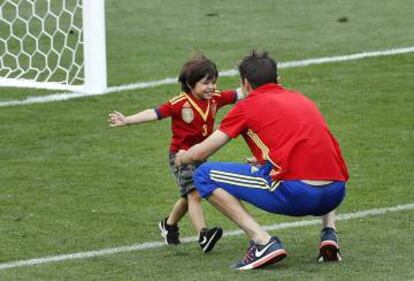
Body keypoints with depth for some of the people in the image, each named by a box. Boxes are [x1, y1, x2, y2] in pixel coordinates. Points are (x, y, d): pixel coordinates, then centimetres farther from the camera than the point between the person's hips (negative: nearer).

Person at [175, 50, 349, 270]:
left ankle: (263, 242, -5)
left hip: (294, 194, -6)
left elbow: (199, 153, 14)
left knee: (204, 176, 6)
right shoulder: (301, 99, 25)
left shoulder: (247, 106, 10)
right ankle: (329, 234, 16)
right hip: (336, 193, 6)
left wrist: (182, 157, 36)